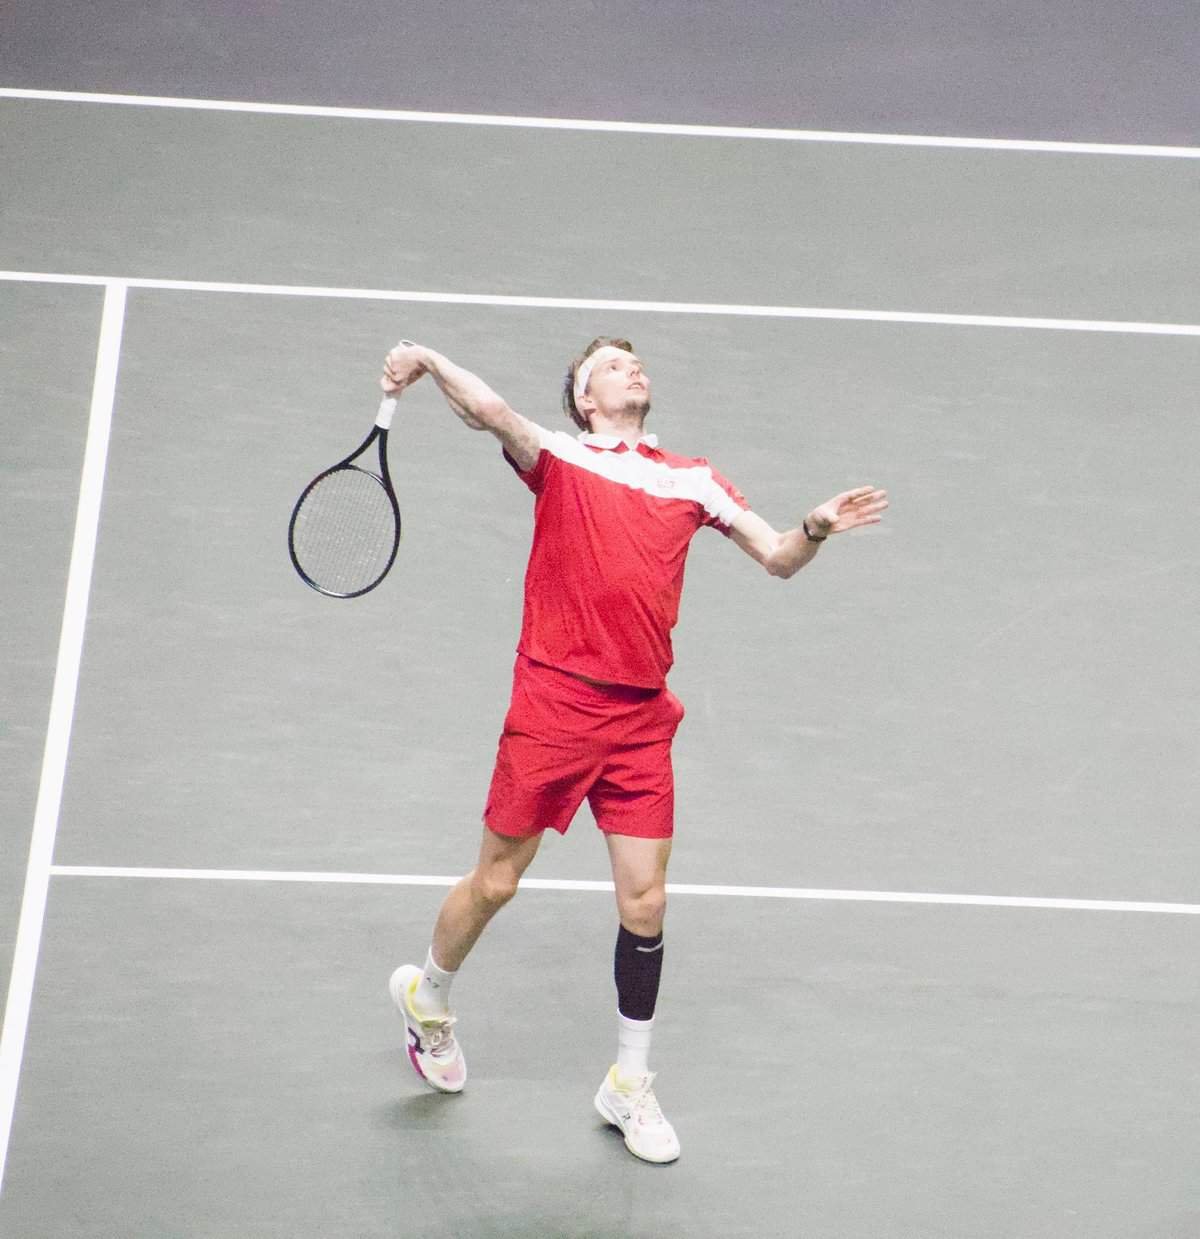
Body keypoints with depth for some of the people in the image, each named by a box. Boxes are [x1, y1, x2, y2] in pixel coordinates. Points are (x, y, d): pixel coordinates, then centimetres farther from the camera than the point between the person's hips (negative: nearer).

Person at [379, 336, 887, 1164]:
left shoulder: (693, 479, 13)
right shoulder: (558, 457, 2)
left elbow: (778, 559, 9)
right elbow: (490, 411, -16)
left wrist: (816, 528, -10)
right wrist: (428, 362, -31)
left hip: (641, 717, 3)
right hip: (553, 703, -3)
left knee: (645, 903, 4)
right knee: (496, 883, 9)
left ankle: (630, 1085, 23)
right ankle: (426, 994, 40)